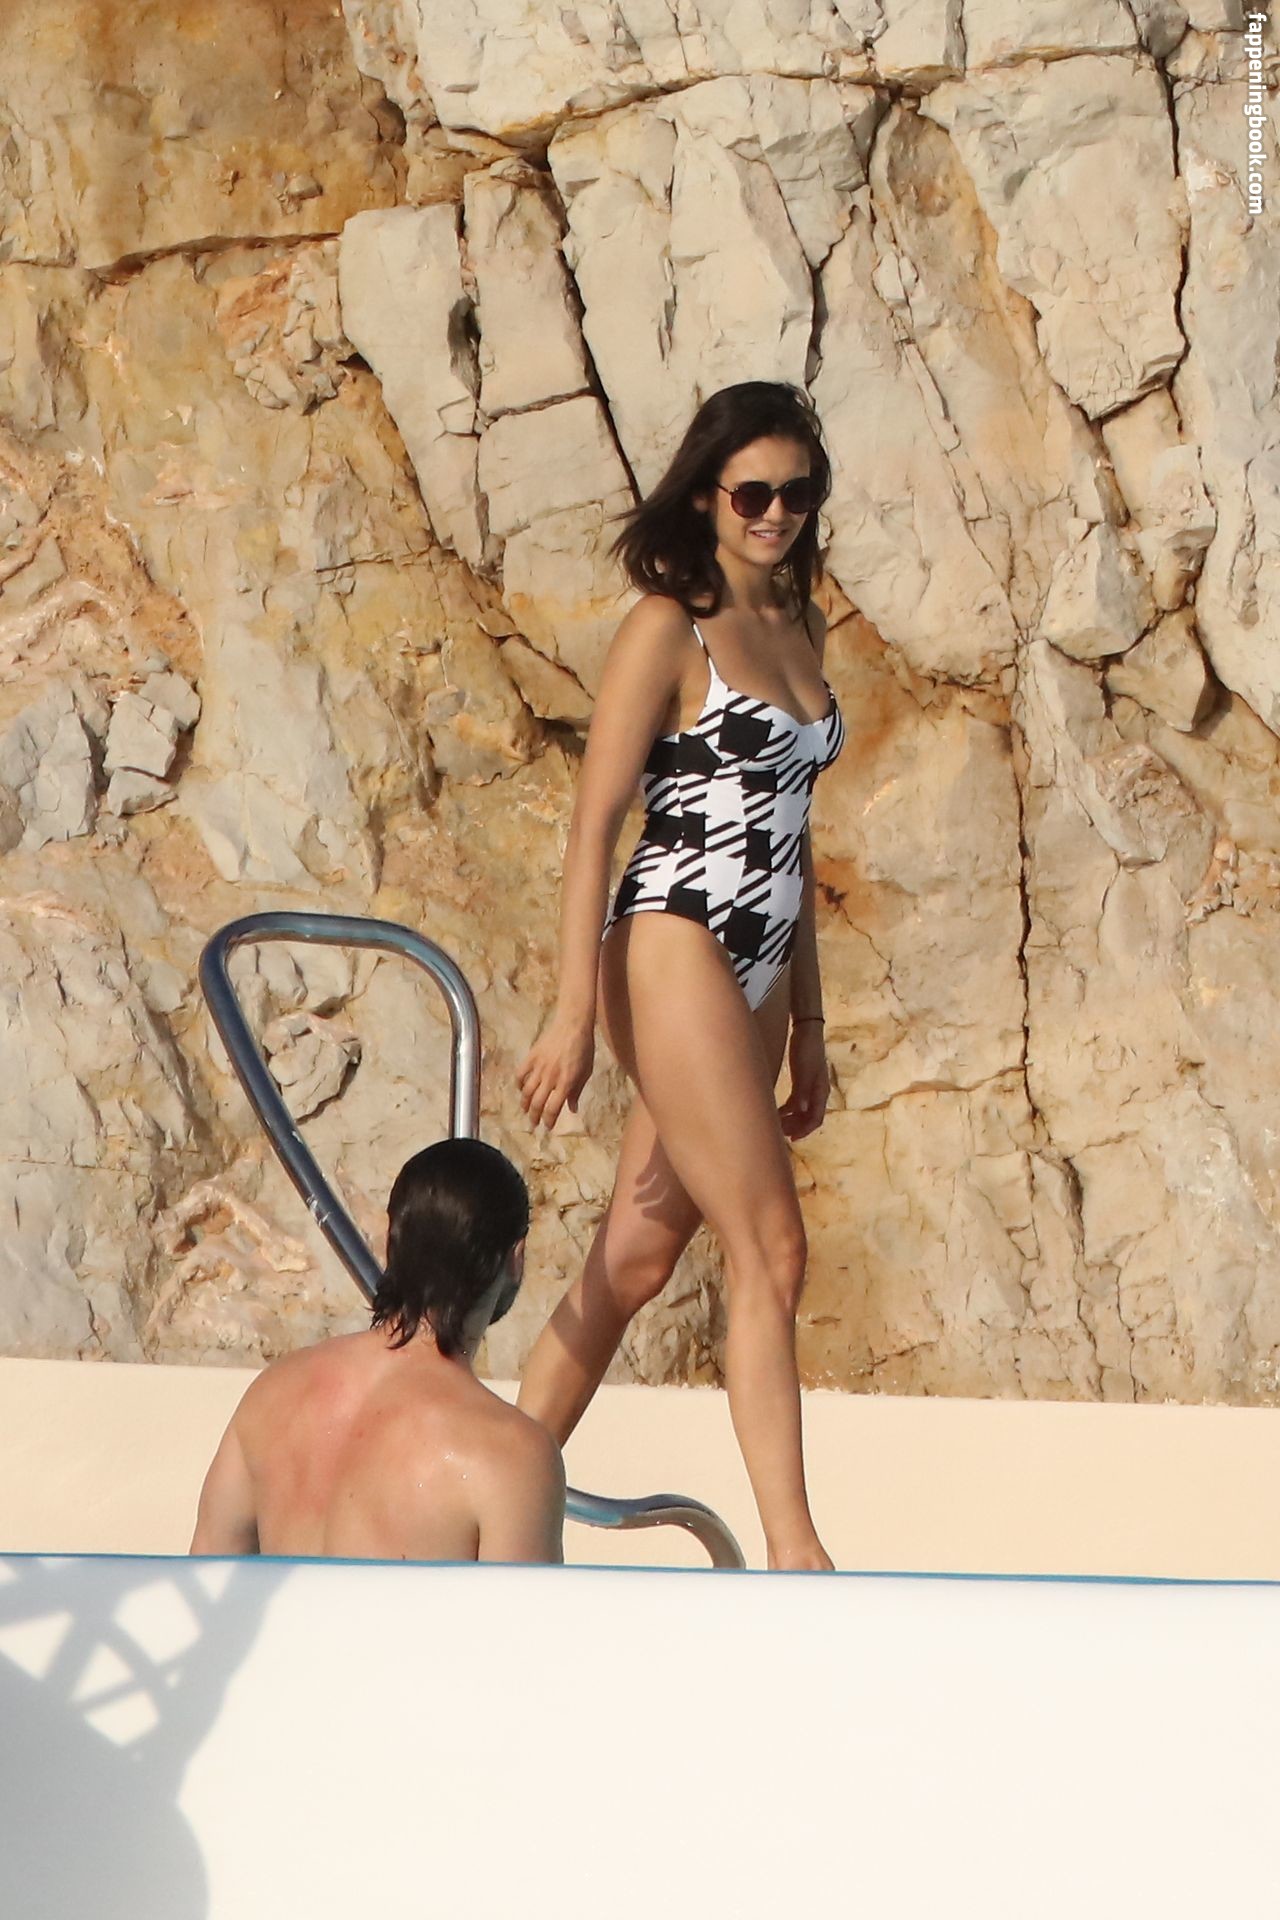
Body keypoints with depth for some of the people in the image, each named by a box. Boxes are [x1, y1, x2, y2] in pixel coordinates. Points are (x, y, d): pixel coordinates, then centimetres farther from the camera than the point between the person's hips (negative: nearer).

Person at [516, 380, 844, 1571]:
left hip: (755, 980, 7)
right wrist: (573, 1012, -15)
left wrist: (808, 1022, 21)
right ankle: (791, 1546, -10)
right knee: (770, 1250, -11)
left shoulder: (799, 627, 16)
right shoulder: (669, 626, -6)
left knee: (639, 1256, 9)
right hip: (674, 953, -7)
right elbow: (595, 818, -10)